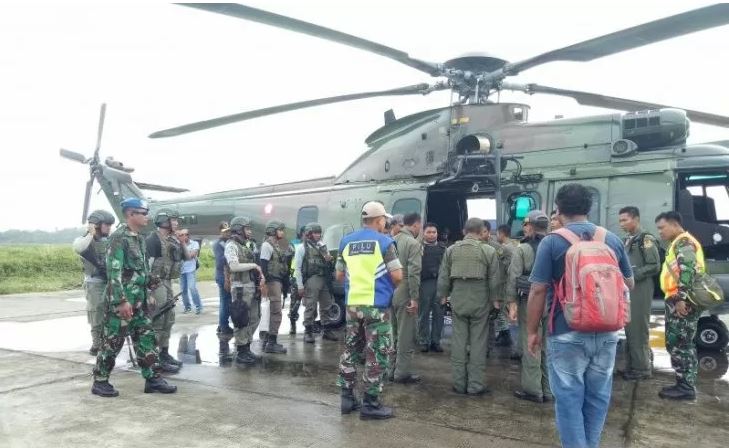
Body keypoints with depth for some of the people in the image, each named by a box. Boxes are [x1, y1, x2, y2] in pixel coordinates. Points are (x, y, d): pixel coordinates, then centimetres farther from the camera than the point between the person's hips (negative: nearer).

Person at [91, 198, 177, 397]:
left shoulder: (140, 239, 13)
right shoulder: (119, 237, -14)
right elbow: (113, 271, -20)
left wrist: (146, 295, 20)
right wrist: (122, 301, -24)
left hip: (138, 301, 9)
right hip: (122, 300, -9)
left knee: (146, 338, 9)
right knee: (113, 341, 1)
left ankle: (152, 379, 14)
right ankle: (100, 382, 15)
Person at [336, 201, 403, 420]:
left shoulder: (346, 242, 9)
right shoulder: (384, 242, -7)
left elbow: (339, 275, 13)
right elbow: (397, 276, -11)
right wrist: (391, 285, 10)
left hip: (352, 304, 6)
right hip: (377, 305, -5)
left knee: (350, 350, 15)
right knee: (377, 355, 2)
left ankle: (347, 398, 21)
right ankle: (370, 404, 5)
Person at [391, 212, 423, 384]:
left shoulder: (392, 241, 9)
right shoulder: (414, 243, -13)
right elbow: (414, 273, -20)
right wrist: (415, 298, -17)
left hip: (390, 292, 7)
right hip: (405, 294, -7)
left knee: (394, 334, 17)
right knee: (406, 335, 3)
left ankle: (392, 369, 25)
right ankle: (402, 373, 8)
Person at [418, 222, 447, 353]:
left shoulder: (443, 248, 13)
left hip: (440, 283, 3)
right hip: (424, 283, -3)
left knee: (439, 314, 6)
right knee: (423, 314, 3)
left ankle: (436, 341, 15)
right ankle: (424, 342, 12)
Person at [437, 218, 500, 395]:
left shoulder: (451, 249, 3)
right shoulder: (489, 251, -5)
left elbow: (443, 277, 6)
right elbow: (495, 279, -2)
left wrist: (443, 295, 16)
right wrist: (493, 299, 10)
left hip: (458, 299, 2)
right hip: (480, 299, -2)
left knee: (458, 341, 9)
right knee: (478, 342, 5)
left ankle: (459, 383, 16)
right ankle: (475, 384, 11)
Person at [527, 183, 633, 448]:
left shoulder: (552, 242, -9)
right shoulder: (613, 239, 4)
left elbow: (538, 290, -11)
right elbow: (629, 284, 13)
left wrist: (532, 331, -2)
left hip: (567, 334, -4)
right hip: (606, 332, 5)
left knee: (569, 399, 5)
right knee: (598, 396, 17)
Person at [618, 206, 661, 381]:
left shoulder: (646, 239, -8)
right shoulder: (627, 241, 16)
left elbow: (655, 266, -14)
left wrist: (633, 275, -16)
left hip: (640, 289, -8)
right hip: (627, 289, 8)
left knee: (638, 329, -5)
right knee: (629, 329, 12)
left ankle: (642, 368, 3)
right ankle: (631, 366, 20)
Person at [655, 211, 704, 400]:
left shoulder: (684, 242, -10)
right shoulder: (679, 244, 24)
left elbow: (688, 271, -22)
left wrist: (681, 298, -26)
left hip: (682, 302, -11)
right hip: (679, 301, 11)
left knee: (678, 344, -8)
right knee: (681, 344, 13)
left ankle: (686, 388, -3)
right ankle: (685, 384, 18)